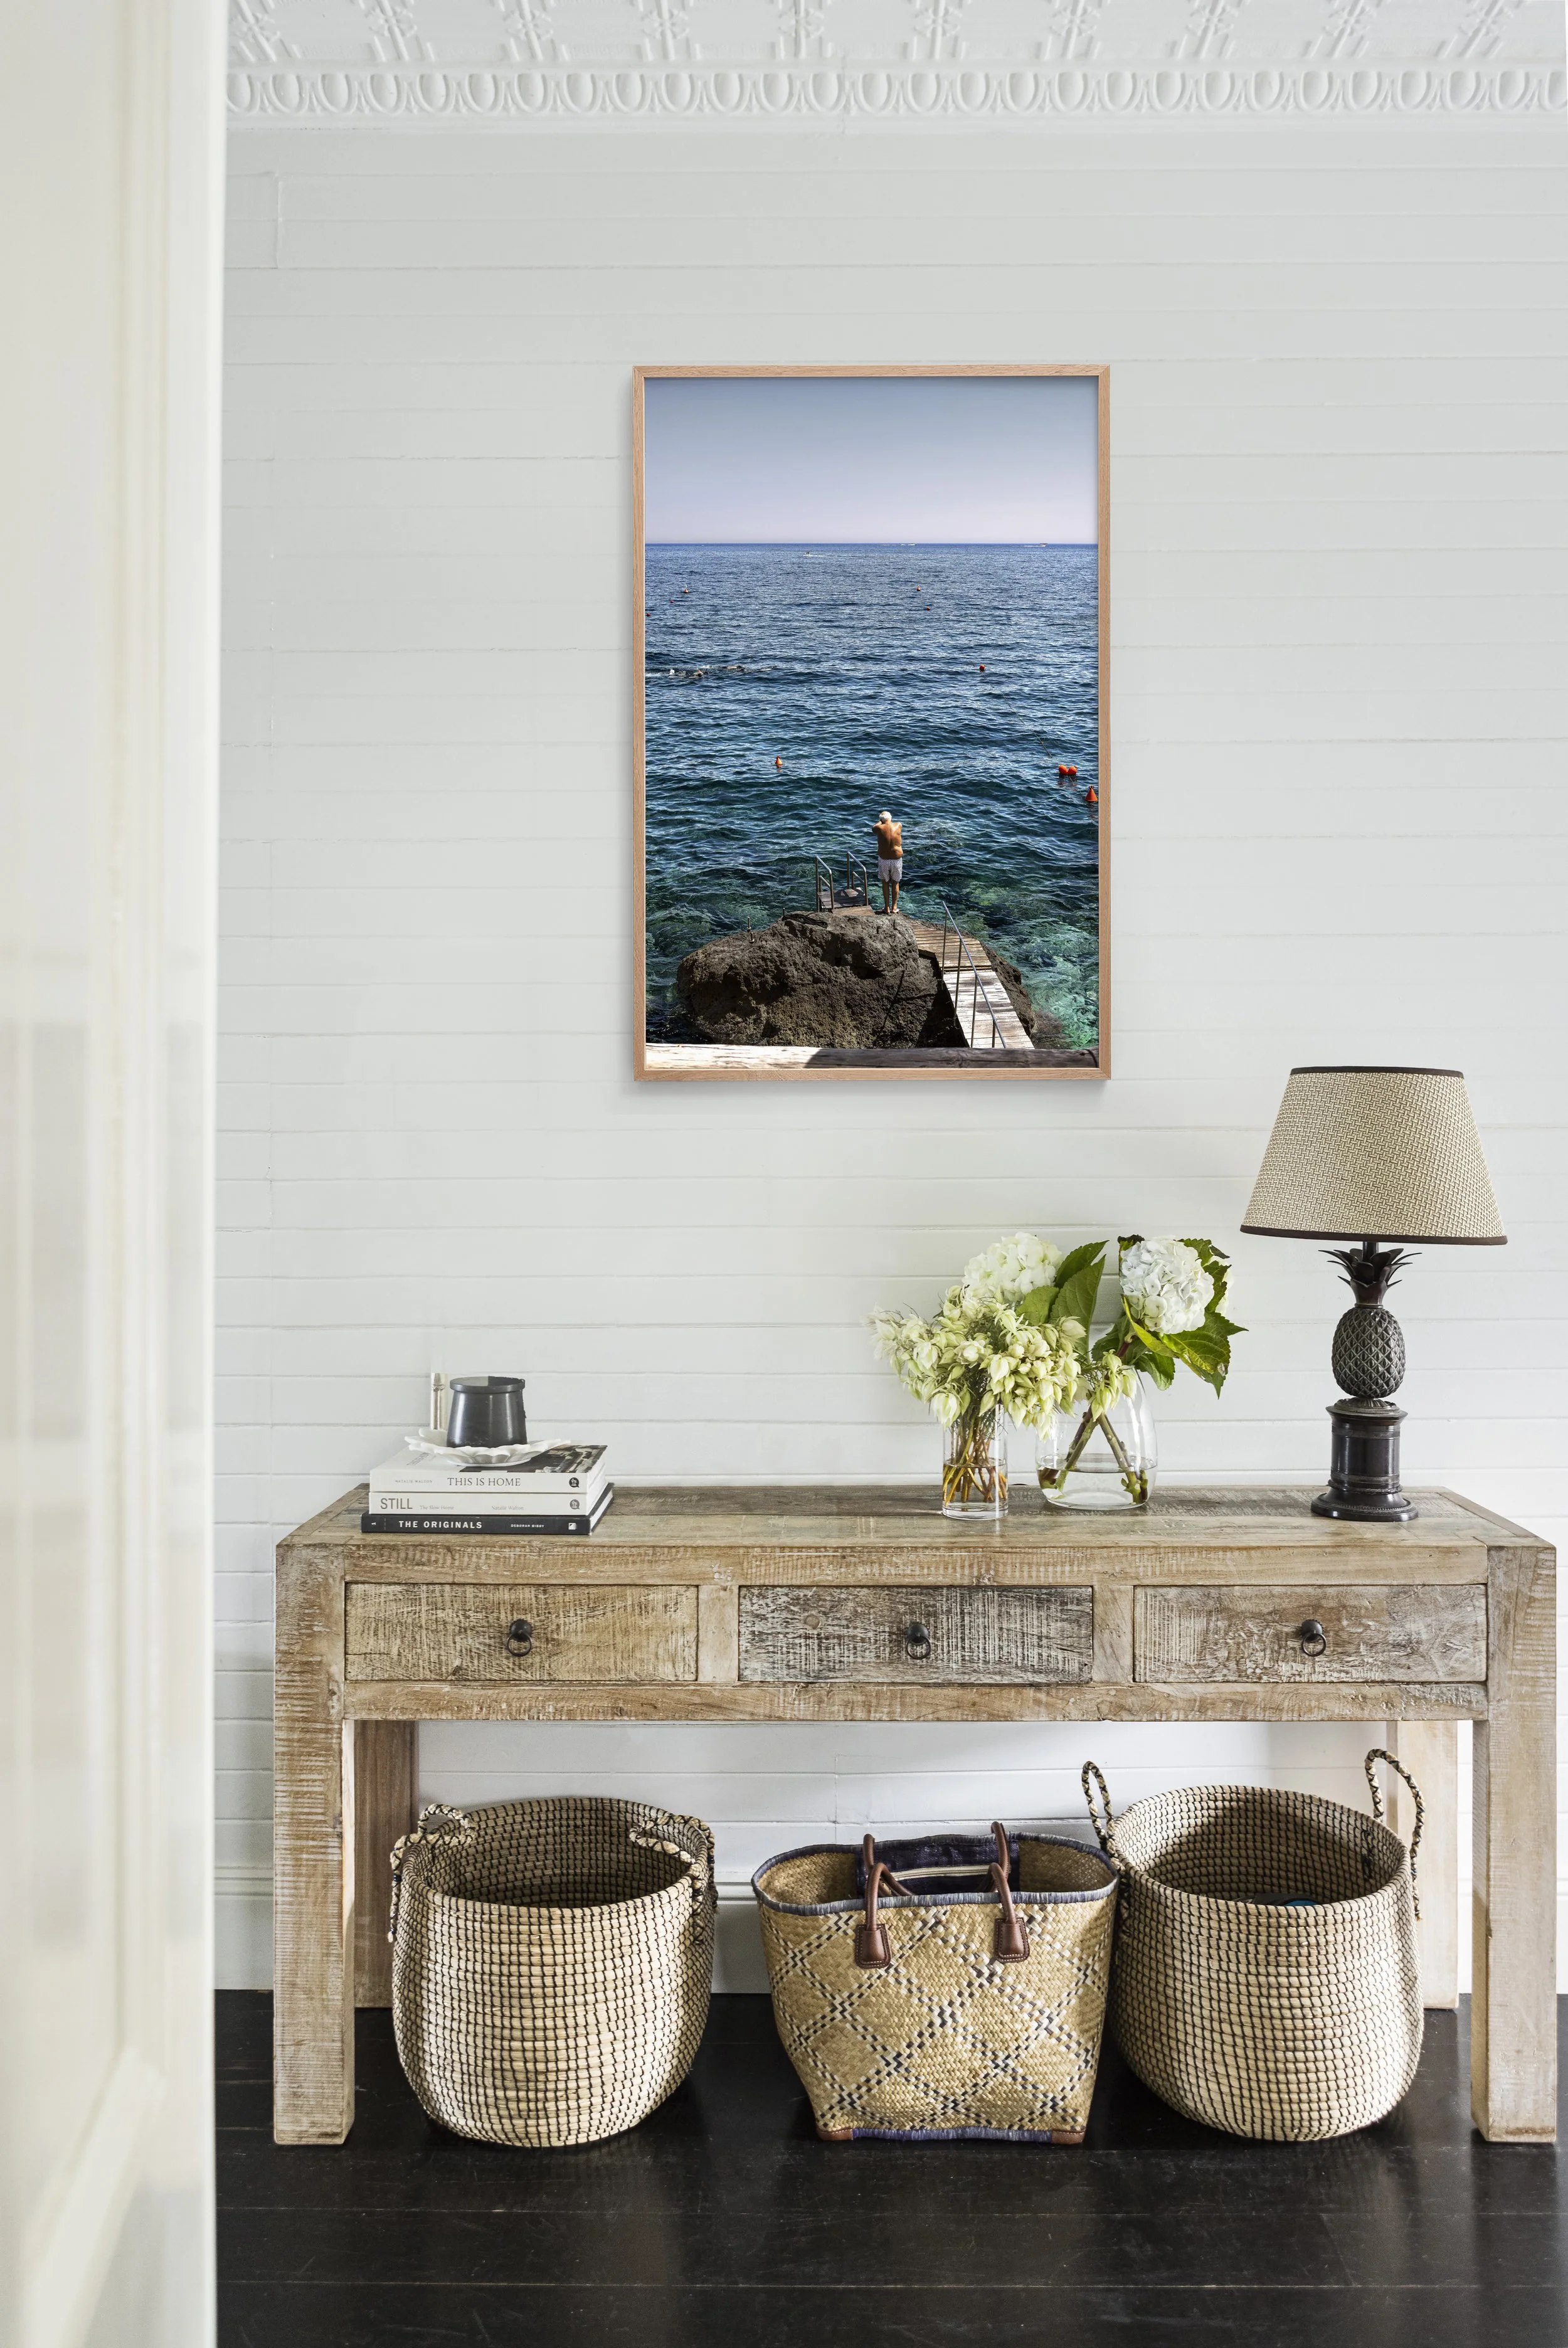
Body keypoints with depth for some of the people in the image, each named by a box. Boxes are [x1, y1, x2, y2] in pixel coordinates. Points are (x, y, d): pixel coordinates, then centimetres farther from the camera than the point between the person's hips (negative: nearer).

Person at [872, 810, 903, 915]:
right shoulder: (899, 826, -8)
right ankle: (894, 907, 23)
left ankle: (887, 907, 20)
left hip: (884, 860, -1)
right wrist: (889, 821, 33)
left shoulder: (880, 829, -13)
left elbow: (873, 827, 12)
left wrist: (881, 821, 22)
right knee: (895, 883, 17)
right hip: (897, 859, 1)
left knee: (885, 883, 17)